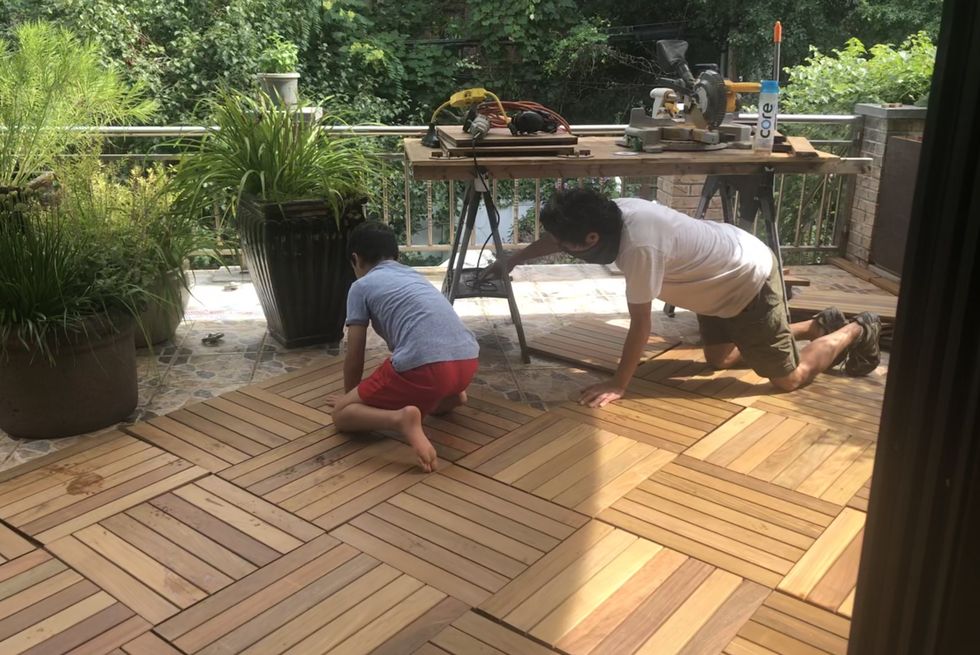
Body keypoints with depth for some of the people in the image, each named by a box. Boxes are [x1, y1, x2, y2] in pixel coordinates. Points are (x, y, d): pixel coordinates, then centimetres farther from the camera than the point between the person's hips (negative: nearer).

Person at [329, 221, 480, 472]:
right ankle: (450, 396, 13)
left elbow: (354, 358, 15)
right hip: (467, 361, 7)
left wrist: (349, 396, 34)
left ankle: (399, 418, -17)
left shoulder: (361, 286, 13)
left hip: (425, 366, -7)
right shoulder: (414, 276, 31)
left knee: (342, 413, 10)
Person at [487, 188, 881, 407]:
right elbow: (557, 237, 7)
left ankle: (857, 331, 26)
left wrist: (618, 386, -21)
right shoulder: (613, 213, -14)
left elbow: (639, 326, -30)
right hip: (723, 272, 9)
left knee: (788, 379, 2)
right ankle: (820, 325, 34)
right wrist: (512, 261, 14)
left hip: (751, 281, -9)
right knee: (719, 359, 24)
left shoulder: (639, 246, -39)